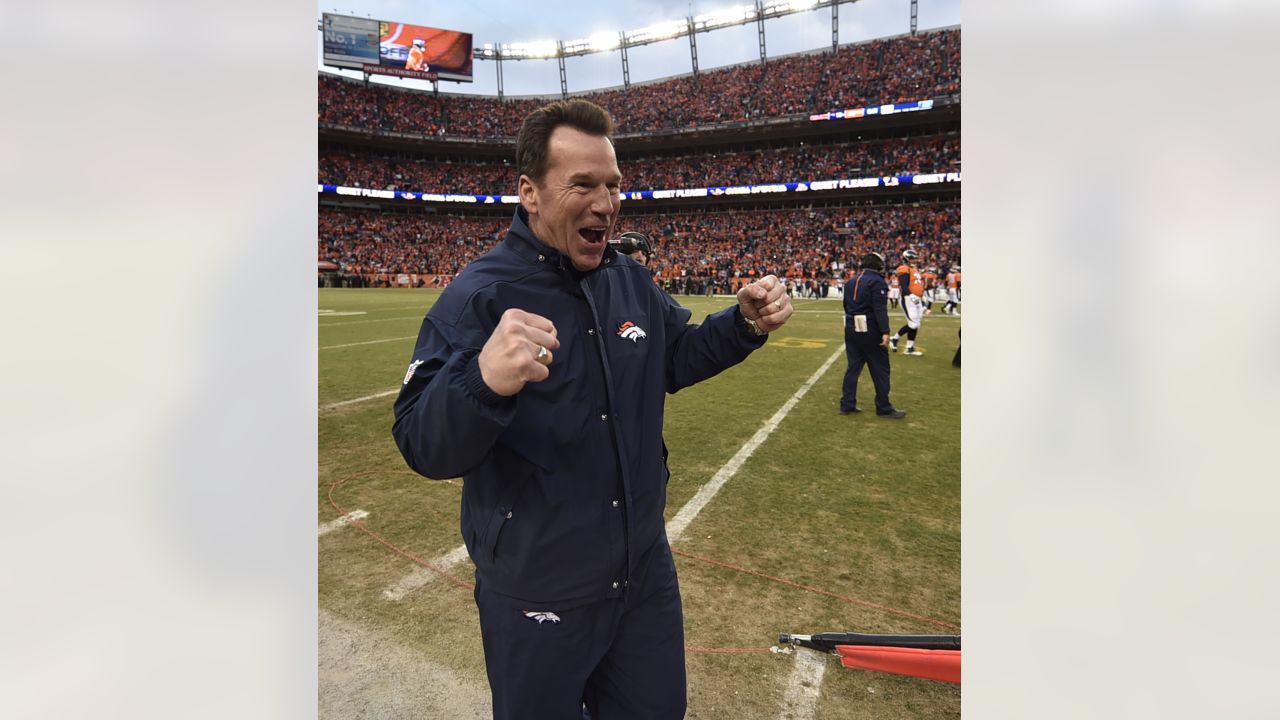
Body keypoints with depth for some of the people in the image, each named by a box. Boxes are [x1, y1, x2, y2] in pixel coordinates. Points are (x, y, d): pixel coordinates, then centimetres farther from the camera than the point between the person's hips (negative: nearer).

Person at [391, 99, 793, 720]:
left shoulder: (632, 280, 2)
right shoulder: (477, 296, -18)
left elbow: (675, 360, 15)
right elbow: (421, 447, -24)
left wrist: (745, 324, -2)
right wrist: (484, 382, -45)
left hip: (647, 572, 6)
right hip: (536, 601, -5)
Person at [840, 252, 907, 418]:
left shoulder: (851, 281, 12)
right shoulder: (877, 281, -12)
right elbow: (880, 309, -20)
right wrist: (885, 332, -23)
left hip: (851, 328, 7)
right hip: (870, 331, -7)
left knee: (853, 367, 13)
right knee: (880, 369, 2)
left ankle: (847, 404, 14)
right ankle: (884, 408, 8)